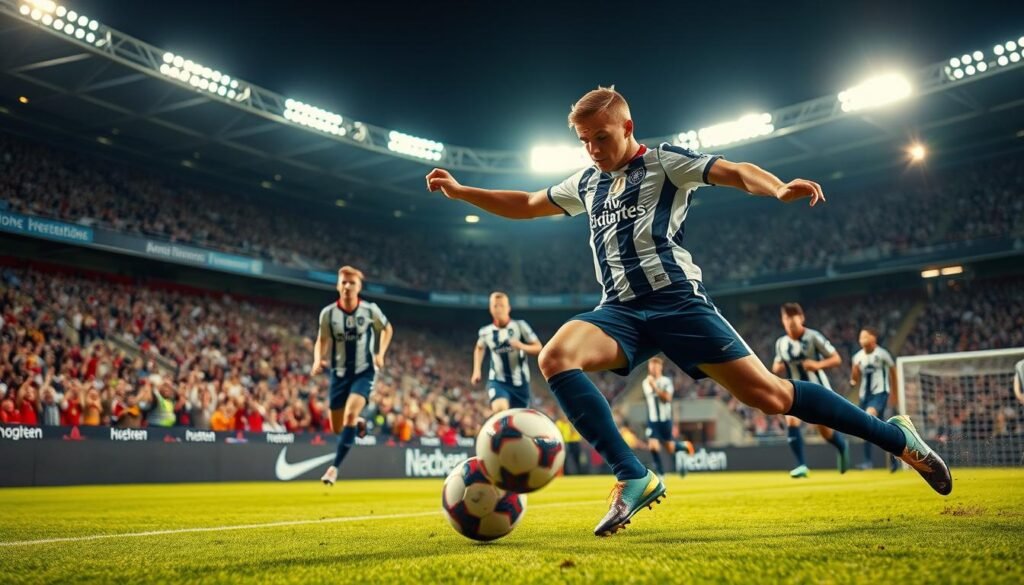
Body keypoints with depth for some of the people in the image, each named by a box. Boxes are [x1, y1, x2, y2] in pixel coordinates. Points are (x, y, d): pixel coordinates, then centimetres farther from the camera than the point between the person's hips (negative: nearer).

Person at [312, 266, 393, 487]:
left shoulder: (370, 310, -9)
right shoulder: (328, 313, -8)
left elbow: (387, 329, 10)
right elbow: (322, 341, 4)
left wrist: (380, 354, -2)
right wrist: (318, 360, -16)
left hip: (364, 371, -2)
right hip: (339, 373, 2)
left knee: (350, 414, -25)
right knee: (337, 428, 7)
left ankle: (334, 466, -17)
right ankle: (360, 424, 44)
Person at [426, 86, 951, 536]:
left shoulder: (664, 162, 4)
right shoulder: (587, 183, 21)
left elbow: (734, 172, -10)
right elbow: (525, 205, 32)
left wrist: (779, 188, -31)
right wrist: (459, 191, 25)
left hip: (676, 301, -5)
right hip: (620, 311, 5)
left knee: (768, 394, -9)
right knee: (555, 357, -25)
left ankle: (895, 437, 13)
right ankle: (634, 478, -22)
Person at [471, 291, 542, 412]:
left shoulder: (520, 326, -10)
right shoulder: (485, 331, -2)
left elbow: (538, 347, -5)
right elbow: (479, 348, 21)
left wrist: (522, 346, -24)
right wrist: (476, 370, 12)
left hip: (519, 382, 0)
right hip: (497, 381, 0)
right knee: (499, 409, -29)